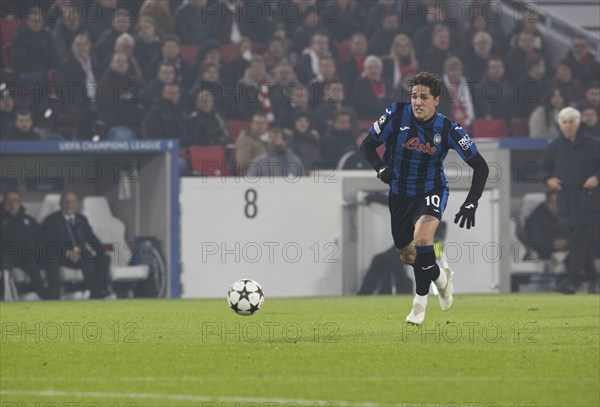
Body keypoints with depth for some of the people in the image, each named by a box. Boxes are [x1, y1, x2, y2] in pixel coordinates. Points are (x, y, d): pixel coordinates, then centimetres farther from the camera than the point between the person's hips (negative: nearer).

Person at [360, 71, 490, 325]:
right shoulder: (397, 114, -15)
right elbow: (368, 145, -6)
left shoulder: (448, 129, -17)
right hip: (399, 194, 3)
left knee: (421, 236, -30)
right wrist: (380, 168, -26)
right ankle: (440, 277, 44)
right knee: (406, 254, 11)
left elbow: (480, 166, -9)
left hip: (431, 192, -3)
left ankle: (420, 301, -15)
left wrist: (471, 203, -19)